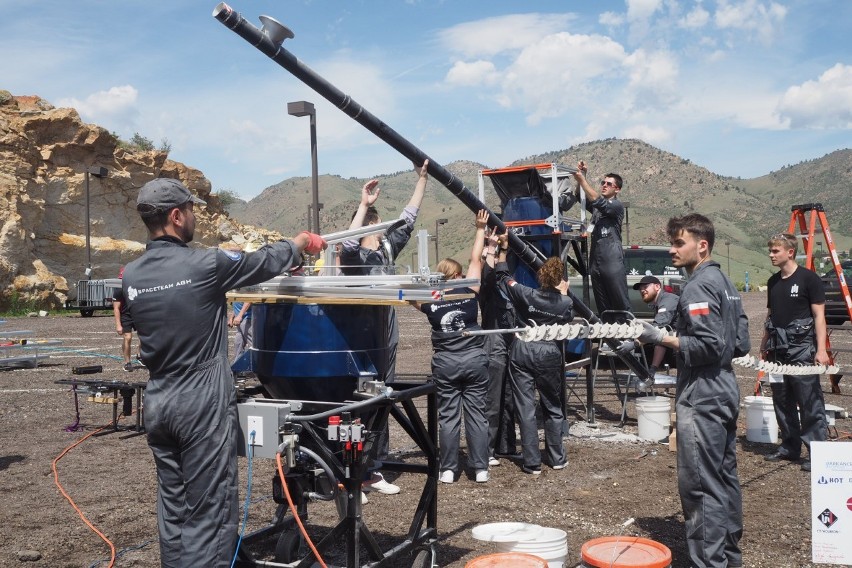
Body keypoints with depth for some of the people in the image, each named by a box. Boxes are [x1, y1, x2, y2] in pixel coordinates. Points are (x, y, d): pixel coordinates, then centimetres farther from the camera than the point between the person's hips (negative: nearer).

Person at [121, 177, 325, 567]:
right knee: (209, 513, 2)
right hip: (203, 402, -6)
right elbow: (265, 262, 0)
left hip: (157, 402, 7)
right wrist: (300, 243, 21)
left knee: (173, 506, 16)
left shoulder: (131, 276, 3)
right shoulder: (206, 264, -14)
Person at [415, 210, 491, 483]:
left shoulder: (429, 301, -5)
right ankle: (480, 469, 8)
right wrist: (480, 229, 15)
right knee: (476, 414, 5)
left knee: (448, 416, 6)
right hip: (475, 359, 0)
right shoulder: (470, 292, -4)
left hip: (445, 363, 0)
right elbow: (475, 260, 5)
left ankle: (448, 470, 9)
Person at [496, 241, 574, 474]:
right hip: (550, 356, 1)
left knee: (525, 409, 2)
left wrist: (503, 249, 10)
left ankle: (532, 463, 3)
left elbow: (503, 276, 5)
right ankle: (557, 459, 24)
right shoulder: (565, 303, -8)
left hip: (522, 353, 0)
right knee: (553, 409, 17)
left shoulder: (527, 295, -8)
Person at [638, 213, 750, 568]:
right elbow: (740, 344, 16)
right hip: (724, 391, 10)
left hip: (701, 398, -10)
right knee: (725, 479, 17)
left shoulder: (698, 287, -15)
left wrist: (663, 338, -16)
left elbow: (708, 346, -23)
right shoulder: (724, 282, 14)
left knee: (700, 485, -6)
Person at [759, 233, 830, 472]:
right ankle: (790, 447, 21)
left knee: (810, 403, -6)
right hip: (777, 351, 7)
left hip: (802, 349, -7)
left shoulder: (809, 278, -7)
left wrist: (821, 349, -15)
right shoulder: (773, 281, 12)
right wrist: (764, 344, 18)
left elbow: (819, 316, -9)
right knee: (782, 402, 11)